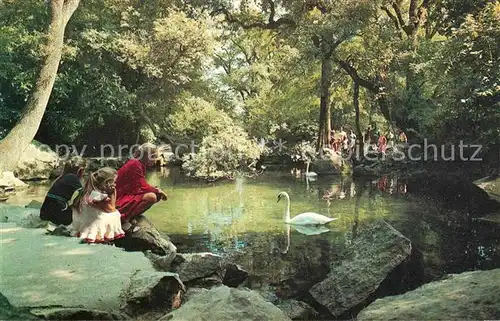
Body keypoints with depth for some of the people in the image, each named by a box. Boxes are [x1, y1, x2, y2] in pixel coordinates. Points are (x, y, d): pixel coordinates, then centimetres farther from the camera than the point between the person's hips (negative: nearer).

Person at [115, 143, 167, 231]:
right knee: (152, 197, -28)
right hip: (120, 202, -11)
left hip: (129, 195, 11)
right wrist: (157, 190, -5)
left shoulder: (139, 164, 12)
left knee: (158, 196, 8)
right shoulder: (135, 164, -18)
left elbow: (143, 186, 11)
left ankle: (130, 216, 2)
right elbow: (143, 187, -19)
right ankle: (125, 219, -16)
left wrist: (157, 190, -2)